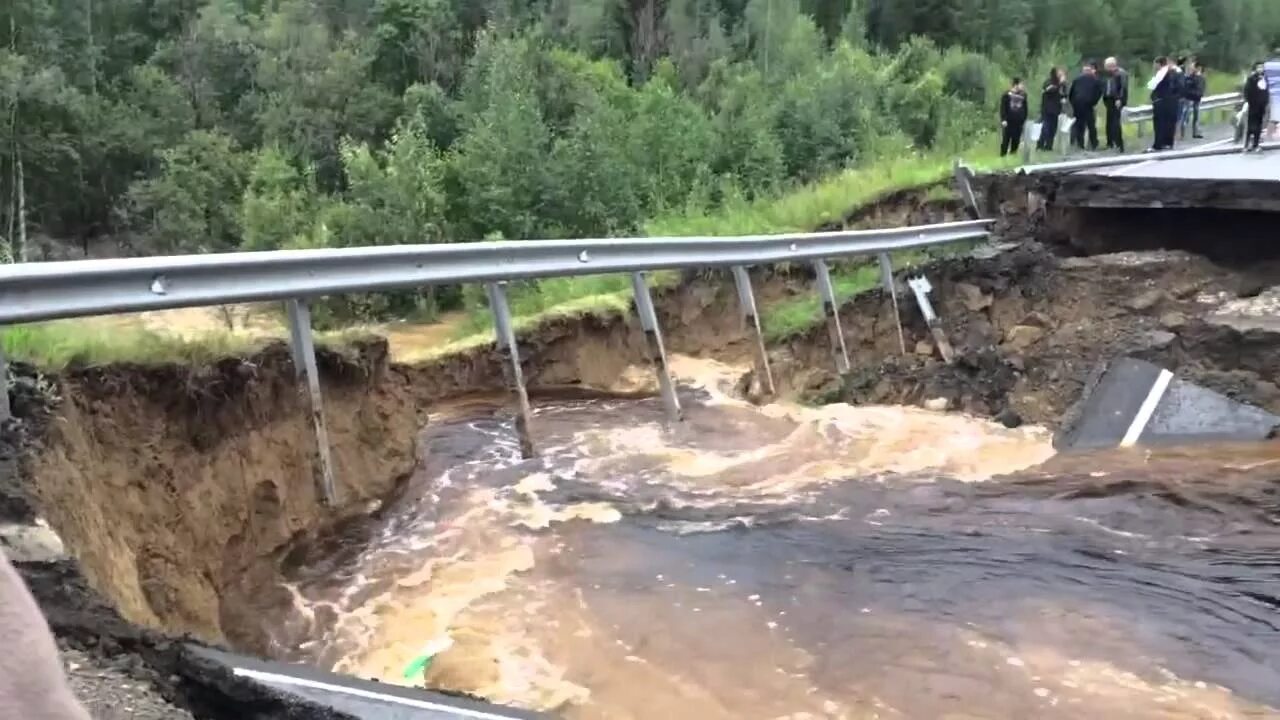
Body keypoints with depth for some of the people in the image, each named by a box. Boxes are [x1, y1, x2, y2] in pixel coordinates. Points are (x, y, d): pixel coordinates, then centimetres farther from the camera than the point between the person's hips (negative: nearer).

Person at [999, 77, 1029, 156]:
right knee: (1005, 140, -1)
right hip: (1008, 122, -4)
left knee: (1016, 141, 5)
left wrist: (1024, 120, 12)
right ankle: (1002, 156, 5)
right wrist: (1003, 119, -13)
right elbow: (1003, 108, -6)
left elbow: (1025, 109, 16)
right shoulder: (1007, 95, -2)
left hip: (1019, 123, 4)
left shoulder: (1023, 95, 9)